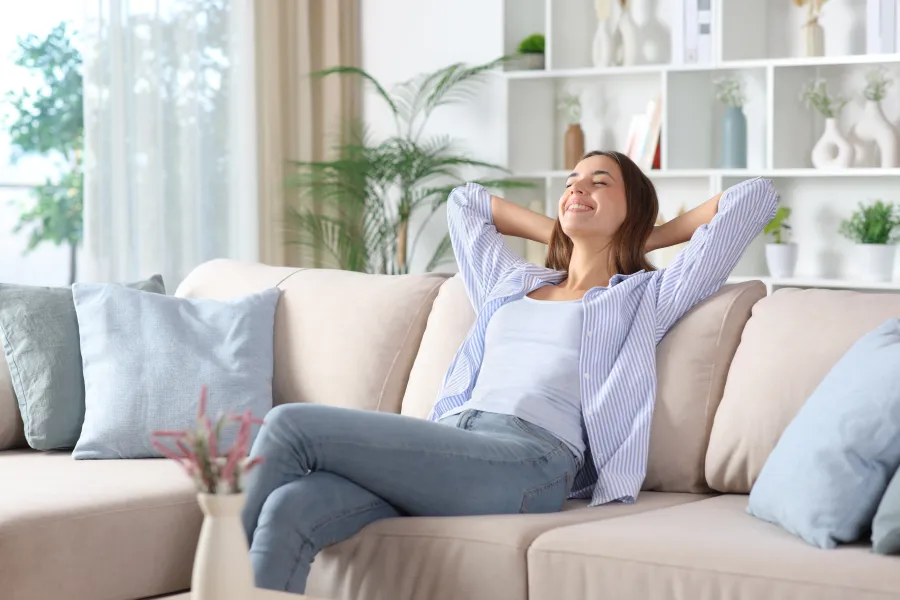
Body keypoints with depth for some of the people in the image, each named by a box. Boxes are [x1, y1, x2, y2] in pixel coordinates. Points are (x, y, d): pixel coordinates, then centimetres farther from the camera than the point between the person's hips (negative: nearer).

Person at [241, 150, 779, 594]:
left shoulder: (647, 296, 19)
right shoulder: (510, 284, 34)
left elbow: (755, 197, 17)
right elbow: (465, 201, 51)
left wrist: (646, 239, 28)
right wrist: (559, 234, 43)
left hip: (530, 459, -5)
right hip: (451, 441, 6)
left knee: (291, 427, -23)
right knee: (289, 511, -28)